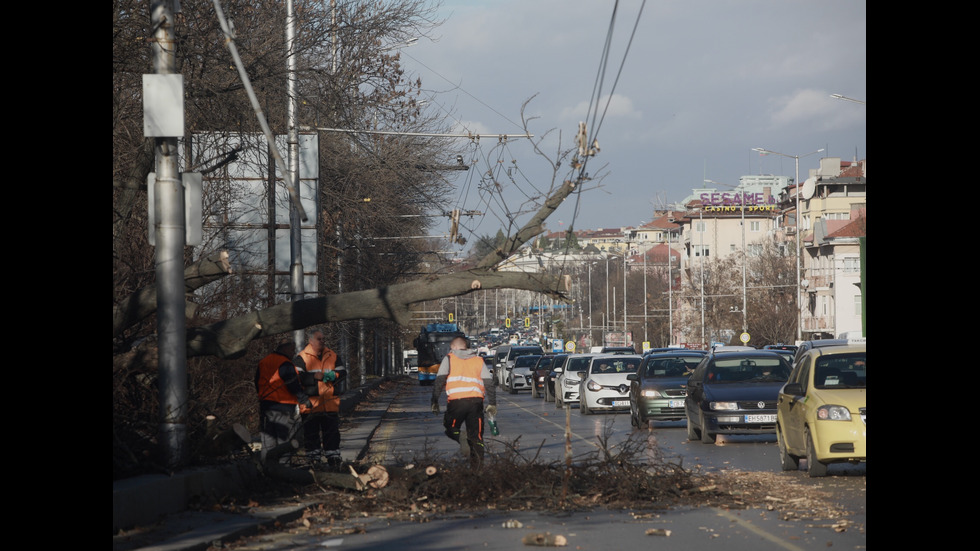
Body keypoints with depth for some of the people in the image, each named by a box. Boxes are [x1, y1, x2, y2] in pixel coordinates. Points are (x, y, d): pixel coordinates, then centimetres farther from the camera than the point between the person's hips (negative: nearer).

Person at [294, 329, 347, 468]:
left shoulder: (332, 356, 12)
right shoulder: (302, 358, -2)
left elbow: (342, 373, 10)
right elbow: (297, 377, -11)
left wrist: (332, 375, -10)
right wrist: (315, 377, -18)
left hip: (330, 403, 4)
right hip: (311, 403, -4)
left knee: (332, 433, 7)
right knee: (311, 434, 1)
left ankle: (334, 460, 13)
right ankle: (313, 461, 7)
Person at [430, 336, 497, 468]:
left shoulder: (449, 359, 13)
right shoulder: (479, 360, 20)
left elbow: (439, 381, 3)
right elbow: (489, 383, 13)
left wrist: (435, 401, 5)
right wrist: (492, 404, 14)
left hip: (456, 400, -2)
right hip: (476, 400, 2)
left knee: (451, 428, 14)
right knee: (476, 435, 8)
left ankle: (462, 438, -20)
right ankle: (477, 465, -2)